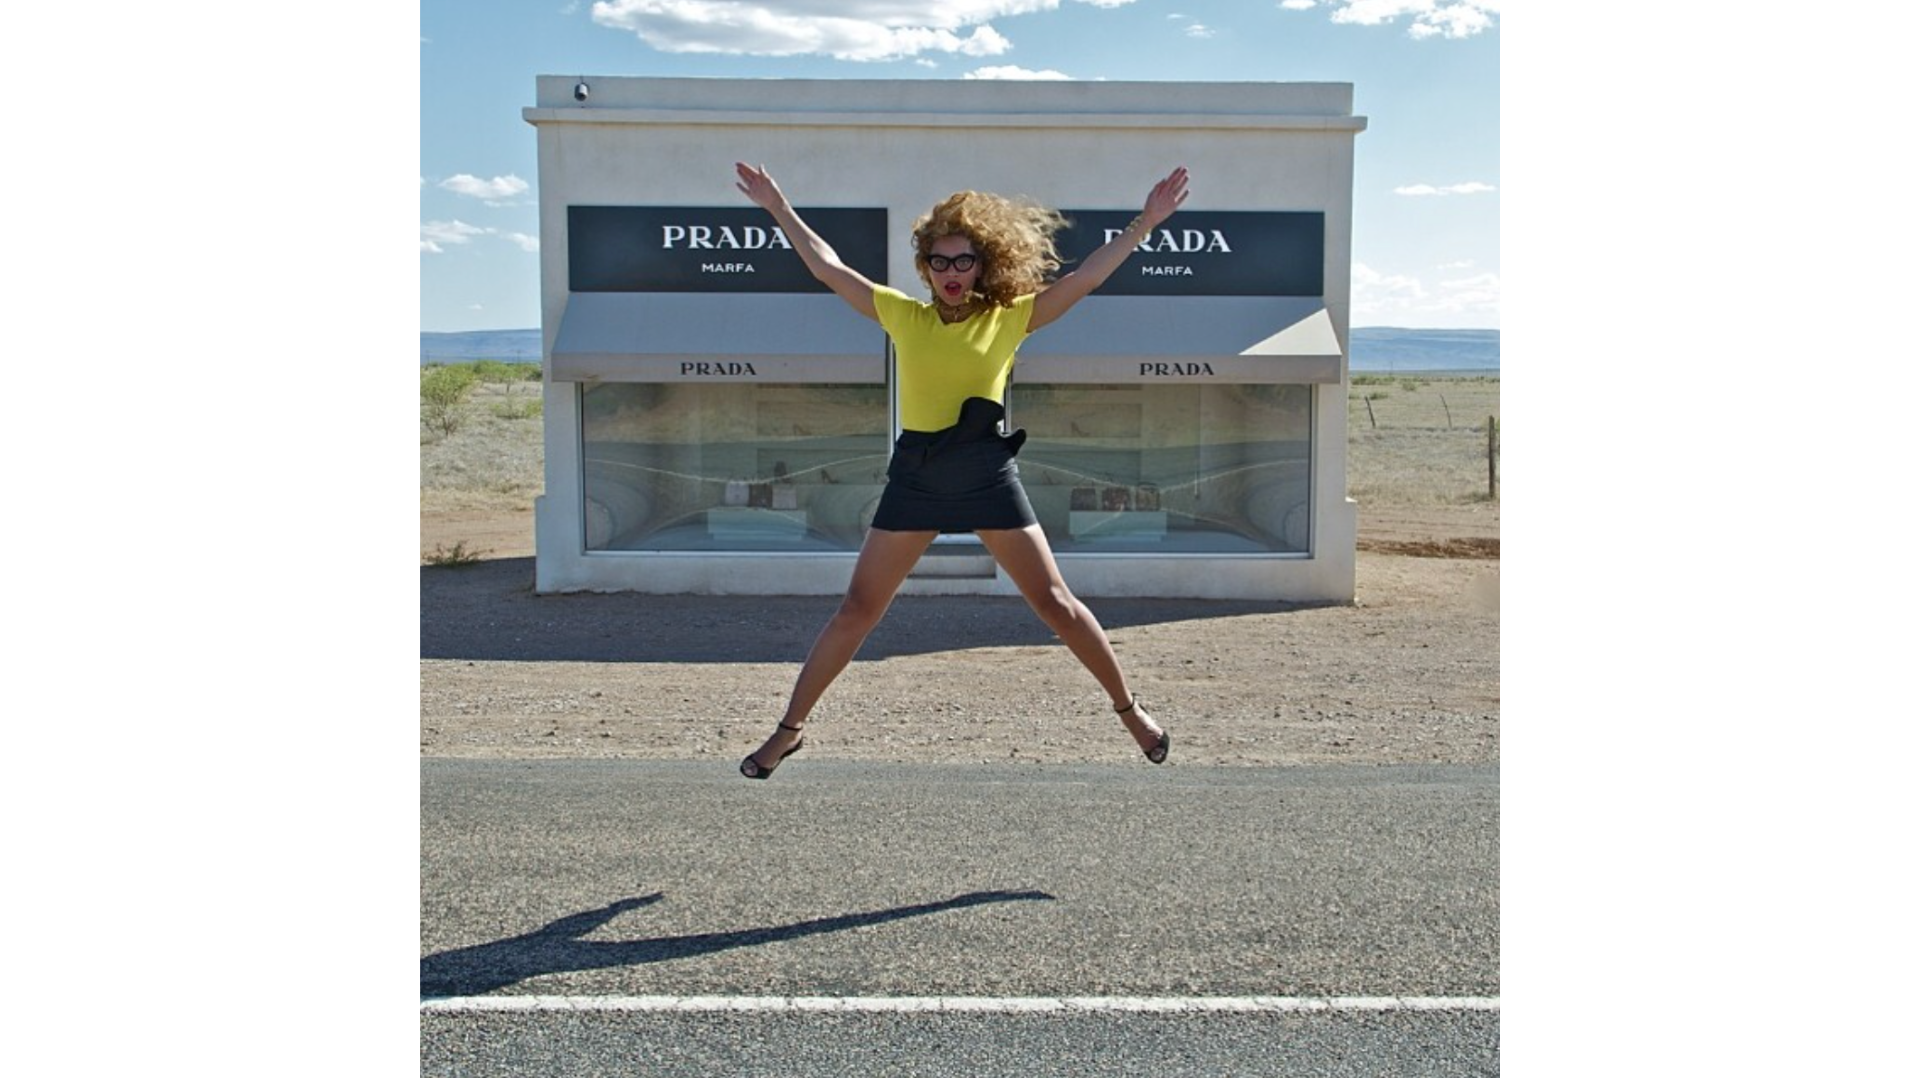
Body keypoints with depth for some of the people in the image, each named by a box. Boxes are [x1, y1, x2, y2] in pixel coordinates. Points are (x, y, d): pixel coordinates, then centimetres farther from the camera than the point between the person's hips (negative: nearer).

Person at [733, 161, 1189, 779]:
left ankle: (1130, 710, 19)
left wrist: (1147, 221, -4)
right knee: (858, 609, 5)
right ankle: (790, 728, 16)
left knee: (1055, 601, 3)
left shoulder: (1010, 317, 2)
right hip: (914, 474, 1)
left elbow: (1086, 276, 0)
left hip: (988, 473, -1)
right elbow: (827, 267, 10)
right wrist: (778, 207, 12)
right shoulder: (903, 316, 6)